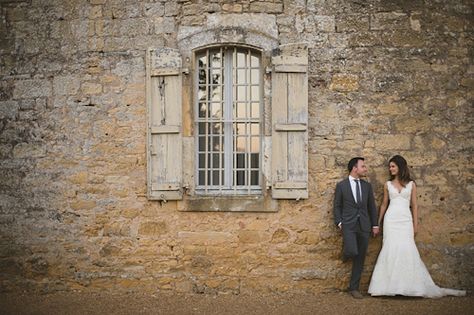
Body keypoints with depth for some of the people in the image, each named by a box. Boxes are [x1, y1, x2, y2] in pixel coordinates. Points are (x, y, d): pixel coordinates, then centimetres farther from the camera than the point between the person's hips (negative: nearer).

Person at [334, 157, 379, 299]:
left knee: (360, 259, 5)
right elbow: (337, 206, 3)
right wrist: (339, 222, -7)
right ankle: (346, 252, 13)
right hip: (348, 225, -4)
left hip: (364, 226, 4)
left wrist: (375, 225, 9)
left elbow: (372, 206, 14)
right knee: (352, 252, -24)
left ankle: (354, 288, 16)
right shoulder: (341, 185, 1)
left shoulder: (367, 186, 11)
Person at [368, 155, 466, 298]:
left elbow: (414, 205, 7)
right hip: (391, 219, 1)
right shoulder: (388, 184, 10)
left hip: (405, 219, -1)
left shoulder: (411, 184, 7)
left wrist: (415, 224, 3)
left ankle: (410, 285, -1)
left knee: (407, 249, -8)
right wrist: (378, 223, 16)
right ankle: (389, 285, -3)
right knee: (390, 249, -7)